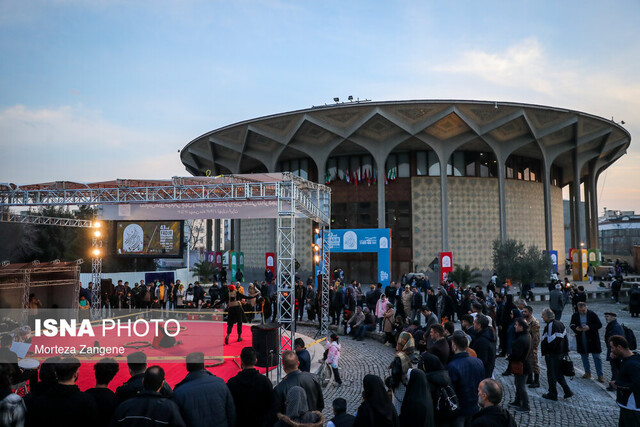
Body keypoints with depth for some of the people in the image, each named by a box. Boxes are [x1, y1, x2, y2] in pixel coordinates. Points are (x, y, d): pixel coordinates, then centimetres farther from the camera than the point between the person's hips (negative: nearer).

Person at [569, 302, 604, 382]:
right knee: (584, 357, 14)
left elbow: (599, 324, -9)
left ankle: (600, 375, 7)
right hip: (581, 339, 4)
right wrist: (576, 328, -15)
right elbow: (571, 325, 8)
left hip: (592, 339, -3)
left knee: (596, 357, 0)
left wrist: (589, 327, -22)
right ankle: (587, 373, 29)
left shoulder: (592, 314, -9)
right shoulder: (575, 315, 0)